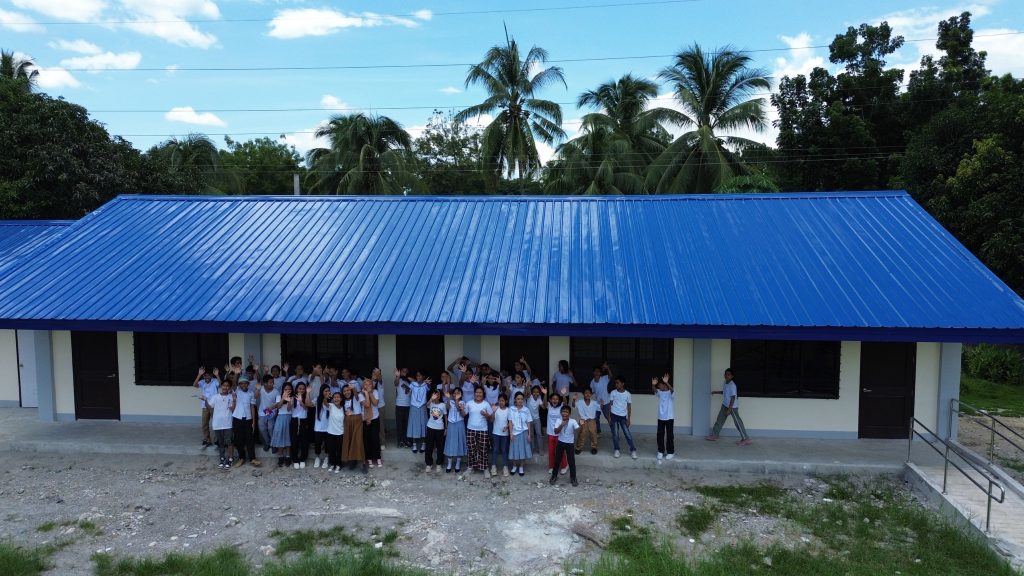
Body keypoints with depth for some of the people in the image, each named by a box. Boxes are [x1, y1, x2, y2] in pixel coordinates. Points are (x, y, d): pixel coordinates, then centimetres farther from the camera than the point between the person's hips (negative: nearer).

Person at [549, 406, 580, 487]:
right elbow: (556, 431, -16)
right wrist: (562, 425, -30)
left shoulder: (573, 421, -15)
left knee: (571, 461, 2)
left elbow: (578, 429, -27)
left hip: (570, 443, -2)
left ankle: (573, 478, 17)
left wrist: (580, 425, -47)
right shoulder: (559, 421, -9)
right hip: (560, 442, 2)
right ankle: (554, 476, 29)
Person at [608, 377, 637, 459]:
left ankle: (633, 450, 5)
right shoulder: (613, 393, -3)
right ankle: (616, 450, 15)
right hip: (614, 415, 0)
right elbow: (610, 405, 1)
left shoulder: (628, 394, -3)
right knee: (615, 434, 2)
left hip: (623, 416, 0)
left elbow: (629, 407, 2)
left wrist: (629, 419, -1)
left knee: (627, 433, -3)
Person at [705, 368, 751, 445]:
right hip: (725, 405, 9)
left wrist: (729, 410, -26)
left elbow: (733, 398, -26)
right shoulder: (725, 383, 2)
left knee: (737, 421, -7)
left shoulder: (732, 385, -24)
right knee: (720, 419, 13)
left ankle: (746, 439, -2)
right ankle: (714, 435, 24)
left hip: (733, 406, -9)